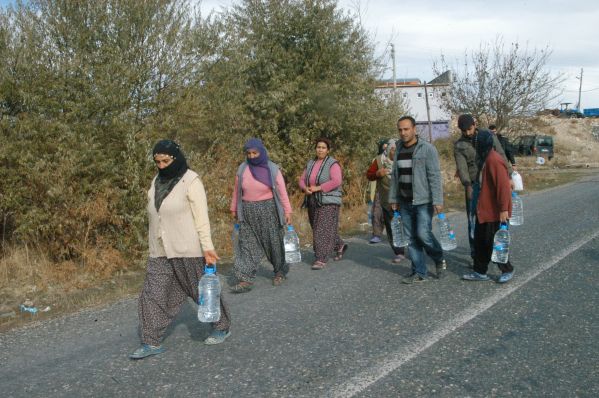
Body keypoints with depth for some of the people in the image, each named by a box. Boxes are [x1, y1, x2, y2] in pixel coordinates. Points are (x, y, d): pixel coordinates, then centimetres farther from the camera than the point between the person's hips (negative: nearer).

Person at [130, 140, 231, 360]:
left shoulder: (190, 180, -9)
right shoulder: (157, 182, 10)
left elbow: (201, 217, -13)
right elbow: (154, 216, 15)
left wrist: (207, 247, -18)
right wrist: (155, 246, 15)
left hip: (187, 250, -6)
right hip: (160, 253, 6)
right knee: (153, 296, 2)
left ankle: (222, 327, 28)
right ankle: (151, 343, 11)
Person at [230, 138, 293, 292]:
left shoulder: (272, 169, -6)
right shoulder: (242, 169, 0)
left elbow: (282, 191, -3)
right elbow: (237, 191, 9)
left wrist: (287, 211, -6)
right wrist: (234, 209, 13)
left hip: (268, 210, -2)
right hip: (248, 213, 2)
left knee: (273, 242, 9)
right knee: (247, 245, -3)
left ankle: (280, 272, 31)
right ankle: (245, 280, -3)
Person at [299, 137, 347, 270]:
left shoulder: (333, 164, -7)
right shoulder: (310, 163, 13)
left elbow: (336, 181, -19)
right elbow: (302, 180, 13)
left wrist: (318, 188, -20)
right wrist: (306, 188, -10)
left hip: (328, 202, -7)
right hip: (313, 202, 7)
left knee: (323, 230, -9)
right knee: (317, 229, 14)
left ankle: (321, 259, -6)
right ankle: (340, 246, 35)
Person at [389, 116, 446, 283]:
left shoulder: (427, 149, -8)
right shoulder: (398, 150, 10)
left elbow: (435, 176, -13)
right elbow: (395, 176, 16)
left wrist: (437, 201, -18)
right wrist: (393, 198, 13)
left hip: (423, 201, -6)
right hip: (405, 202, 6)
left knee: (423, 234, -12)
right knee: (411, 238, 6)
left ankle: (439, 259, 15)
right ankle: (419, 273, 14)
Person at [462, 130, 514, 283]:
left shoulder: (494, 160, -22)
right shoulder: (485, 159, 9)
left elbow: (503, 186, -25)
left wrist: (504, 209, -25)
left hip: (494, 211, -10)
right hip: (484, 208, 10)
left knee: (492, 242, 0)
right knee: (479, 240, 13)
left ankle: (507, 270, 19)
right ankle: (480, 272, 22)